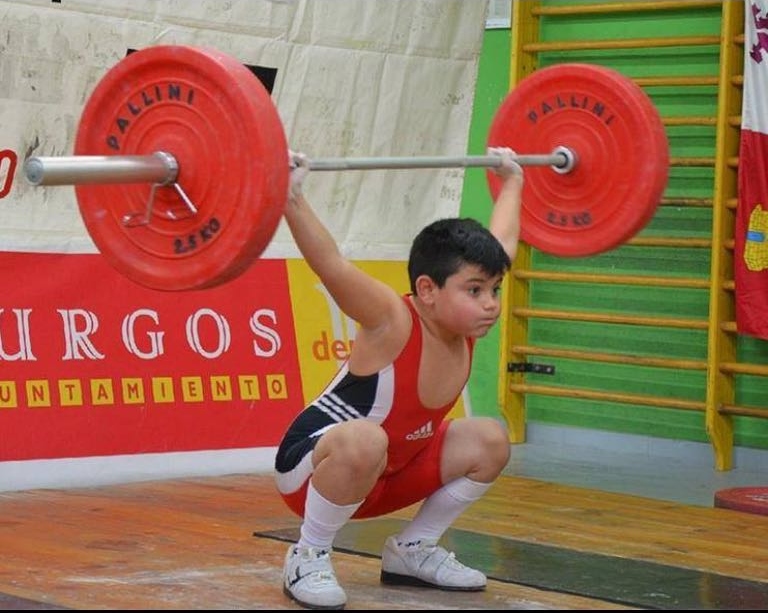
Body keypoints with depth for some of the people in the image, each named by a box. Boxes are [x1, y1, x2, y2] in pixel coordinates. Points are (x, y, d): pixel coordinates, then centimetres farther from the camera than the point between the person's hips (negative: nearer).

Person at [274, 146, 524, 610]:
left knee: (490, 441, 0)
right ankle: (309, 559, -16)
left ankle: (413, 550, 14)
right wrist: (291, 198, -57)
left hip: (390, 474, 8)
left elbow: (502, 243, 8)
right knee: (365, 442, -40)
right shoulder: (392, 324, -28)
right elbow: (333, 266, -45)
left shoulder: (463, 319, -8)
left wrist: (511, 181, 19)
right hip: (313, 468, -8)